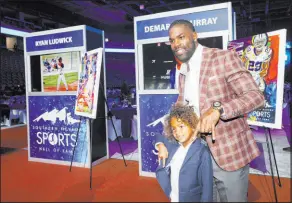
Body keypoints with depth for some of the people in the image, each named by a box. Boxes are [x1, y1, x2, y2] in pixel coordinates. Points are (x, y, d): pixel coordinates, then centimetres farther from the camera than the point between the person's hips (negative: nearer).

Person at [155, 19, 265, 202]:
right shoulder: (182, 74, 10)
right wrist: (163, 141, -2)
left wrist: (217, 109, -33)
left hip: (229, 154, -6)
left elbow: (256, 96, -18)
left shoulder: (224, 58, -11)